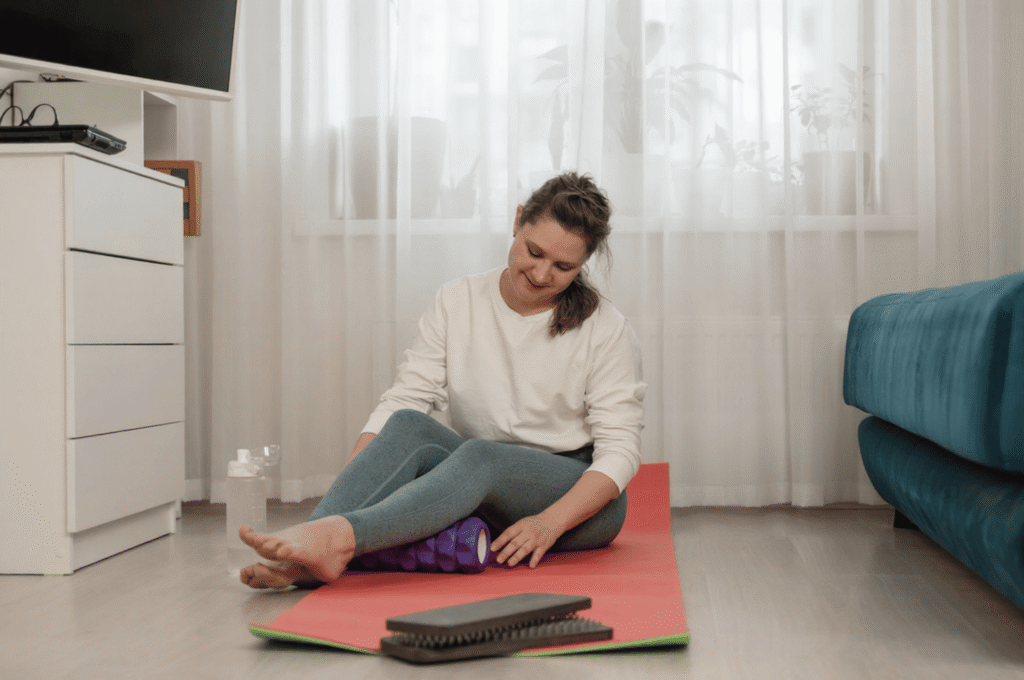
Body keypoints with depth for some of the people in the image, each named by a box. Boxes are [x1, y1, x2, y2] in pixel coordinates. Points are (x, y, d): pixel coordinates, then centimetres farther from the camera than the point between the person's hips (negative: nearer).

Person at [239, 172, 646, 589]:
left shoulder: (606, 330, -5)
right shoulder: (457, 303, 2)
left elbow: (619, 450, -10)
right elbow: (402, 400, -5)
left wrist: (550, 523, -26)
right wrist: (341, 492, -20)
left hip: (578, 500, -3)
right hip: (486, 500, 3)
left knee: (481, 455, -35)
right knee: (409, 426, -27)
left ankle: (342, 536, -55)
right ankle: (307, 559, -45)